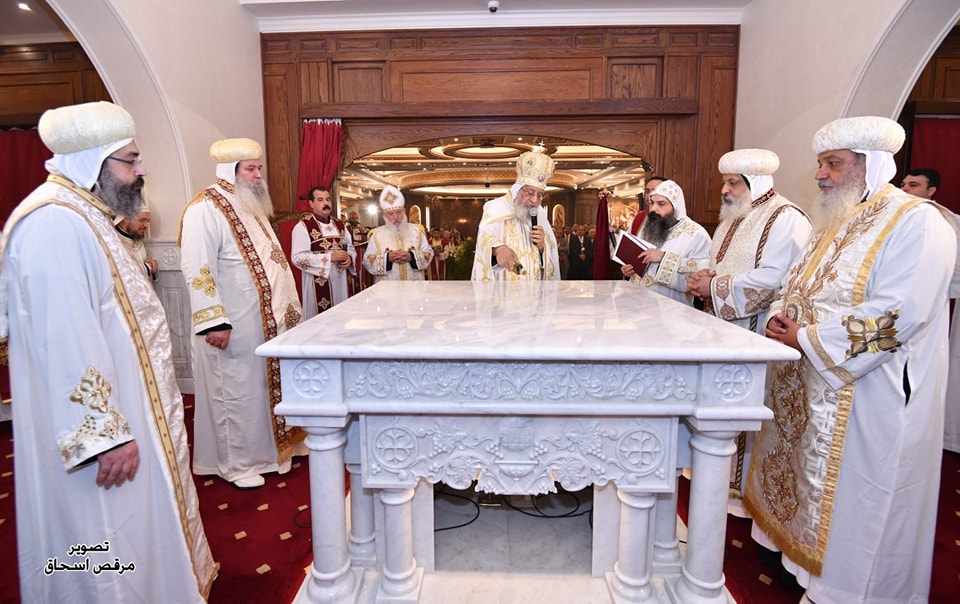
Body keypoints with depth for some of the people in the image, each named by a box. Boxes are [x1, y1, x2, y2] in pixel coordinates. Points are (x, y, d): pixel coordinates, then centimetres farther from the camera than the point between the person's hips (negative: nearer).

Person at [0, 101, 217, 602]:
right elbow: (66, 344, -28)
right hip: (98, 429, -10)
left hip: (122, 411, 11)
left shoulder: (81, 218, 12)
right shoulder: (54, 226, -22)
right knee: (108, 548, 7)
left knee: (137, 531, 23)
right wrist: (105, 434, -25)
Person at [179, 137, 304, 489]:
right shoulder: (205, 209, -13)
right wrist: (213, 321, -24)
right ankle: (236, 464, 20)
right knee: (235, 391, 4)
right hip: (234, 326, -8)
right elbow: (197, 270, -20)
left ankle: (267, 447, 32)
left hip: (267, 318, 9)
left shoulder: (252, 206, 15)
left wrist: (286, 308, 17)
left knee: (268, 383, 16)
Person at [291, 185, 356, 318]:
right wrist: (329, 257, -21)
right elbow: (297, 257, -16)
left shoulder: (340, 225, 13)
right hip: (318, 282, -6)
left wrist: (349, 258, -7)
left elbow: (350, 248, 18)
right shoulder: (303, 226, -8)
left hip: (341, 280, 6)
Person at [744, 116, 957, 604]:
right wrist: (780, 315, -4)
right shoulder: (835, 222, 11)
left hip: (867, 397, -8)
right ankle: (796, 549, 38)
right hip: (811, 386, 8)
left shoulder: (916, 222, -15)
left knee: (852, 502, 7)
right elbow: (798, 284, 18)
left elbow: (895, 317, -24)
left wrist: (807, 339, -19)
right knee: (803, 477, 19)